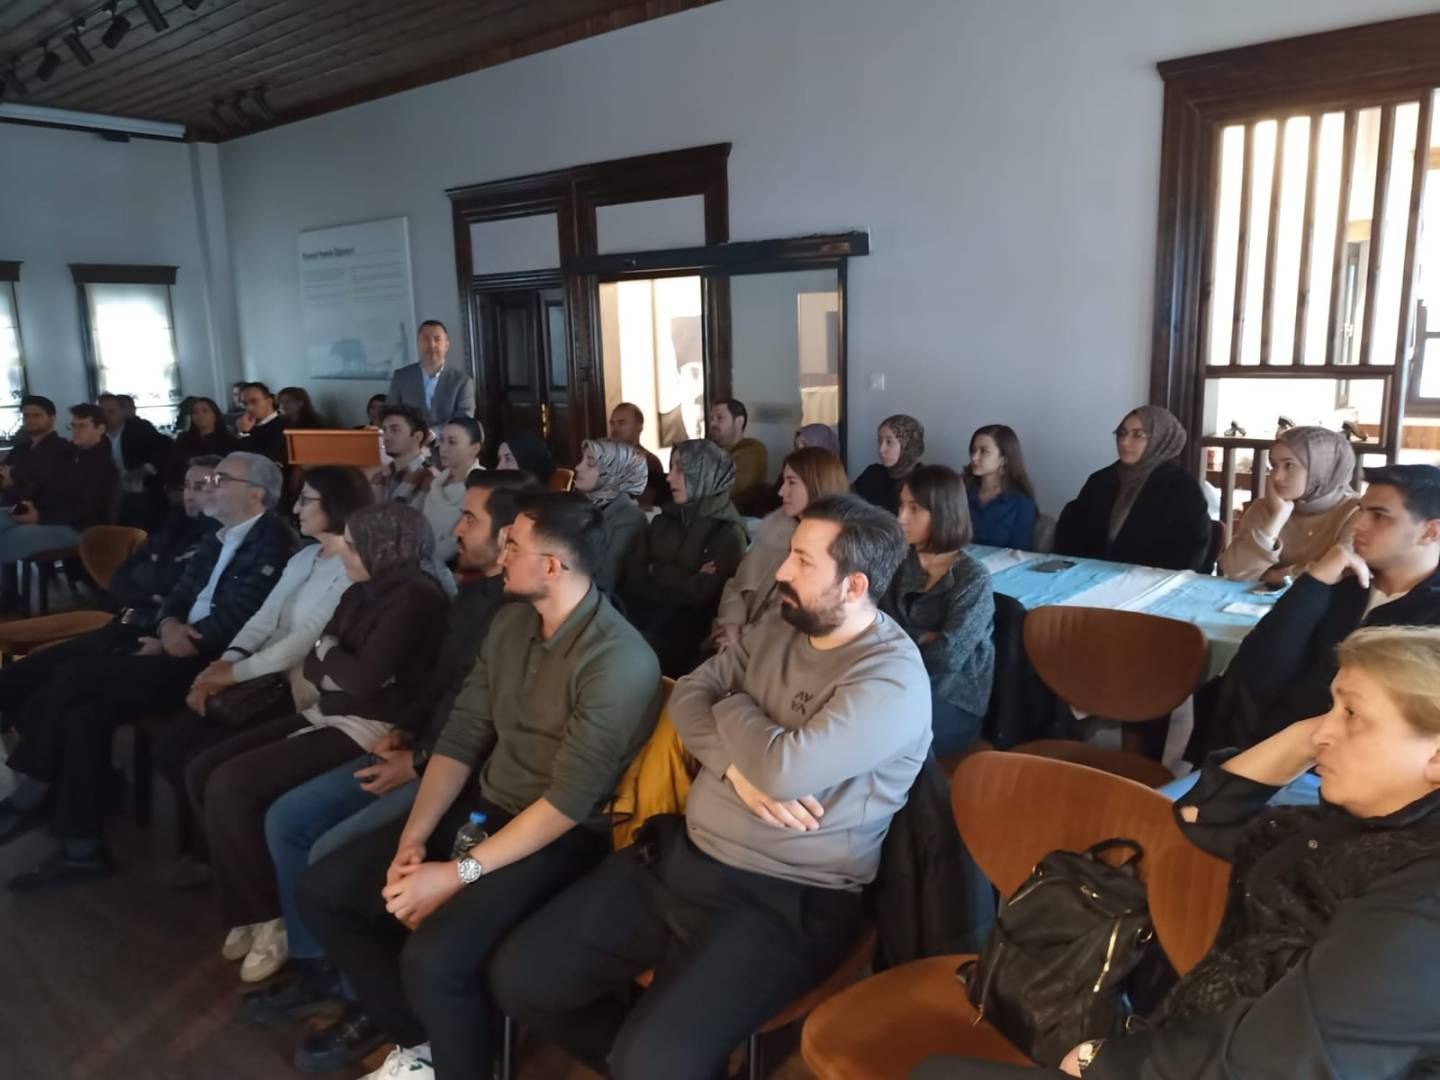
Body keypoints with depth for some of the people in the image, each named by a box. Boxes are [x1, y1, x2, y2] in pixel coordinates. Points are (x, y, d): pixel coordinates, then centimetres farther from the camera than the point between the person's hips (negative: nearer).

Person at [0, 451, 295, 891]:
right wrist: (168, 624, -7)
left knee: (75, 676, -19)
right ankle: (80, 846, -4)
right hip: (174, 642, 9)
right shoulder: (219, 537, 20)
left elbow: (233, 621, -17)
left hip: (206, 660, -8)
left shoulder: (272, 542, -10)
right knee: (86, 707, -12)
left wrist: (167, 644, -10)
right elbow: (180, 594, 17)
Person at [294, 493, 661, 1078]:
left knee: (433, 959, -29)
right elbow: (461, 737, 4)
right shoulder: (509, 621, 3)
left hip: (562, 837, -8)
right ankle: (412, 1030, 20)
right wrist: (413, 838, -7)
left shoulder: (619, 661, -23)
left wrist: (459, 873, -22)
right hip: (480, 807, 8)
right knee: (322, 890, 3)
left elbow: (569, 801, -24)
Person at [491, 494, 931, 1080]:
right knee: (519, 977, 0)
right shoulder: (779, 628, 7)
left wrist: (733, 705, -7)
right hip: (680, 855, 7)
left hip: (784, 901, -7)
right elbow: (687, 695, 4)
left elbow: (782, 770, -27)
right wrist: (738, 771, -15)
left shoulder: (890, 679, -18)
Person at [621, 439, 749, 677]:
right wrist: (684, 582, -8)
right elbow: (632, 574, 5)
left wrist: (658, 572, -1)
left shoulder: (727, 533, -3)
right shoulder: (664, 519, 15)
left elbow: (702, 595, -13)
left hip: (684, 631, -5)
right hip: (642, 616, 5)